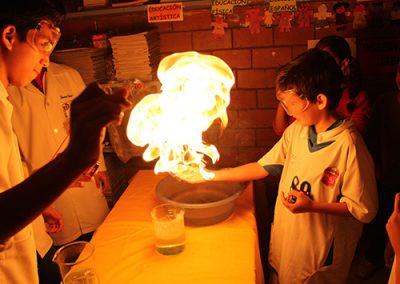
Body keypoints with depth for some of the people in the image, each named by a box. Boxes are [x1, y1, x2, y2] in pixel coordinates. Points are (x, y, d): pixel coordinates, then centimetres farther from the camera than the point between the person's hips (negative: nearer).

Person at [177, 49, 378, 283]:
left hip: (321, 254, -6)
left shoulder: (349, 145, -23)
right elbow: (263, 167, 3)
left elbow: (364, 209, -17)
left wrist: (312, 206, -26)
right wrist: (207, 175, 0)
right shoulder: (296, 130, -3)